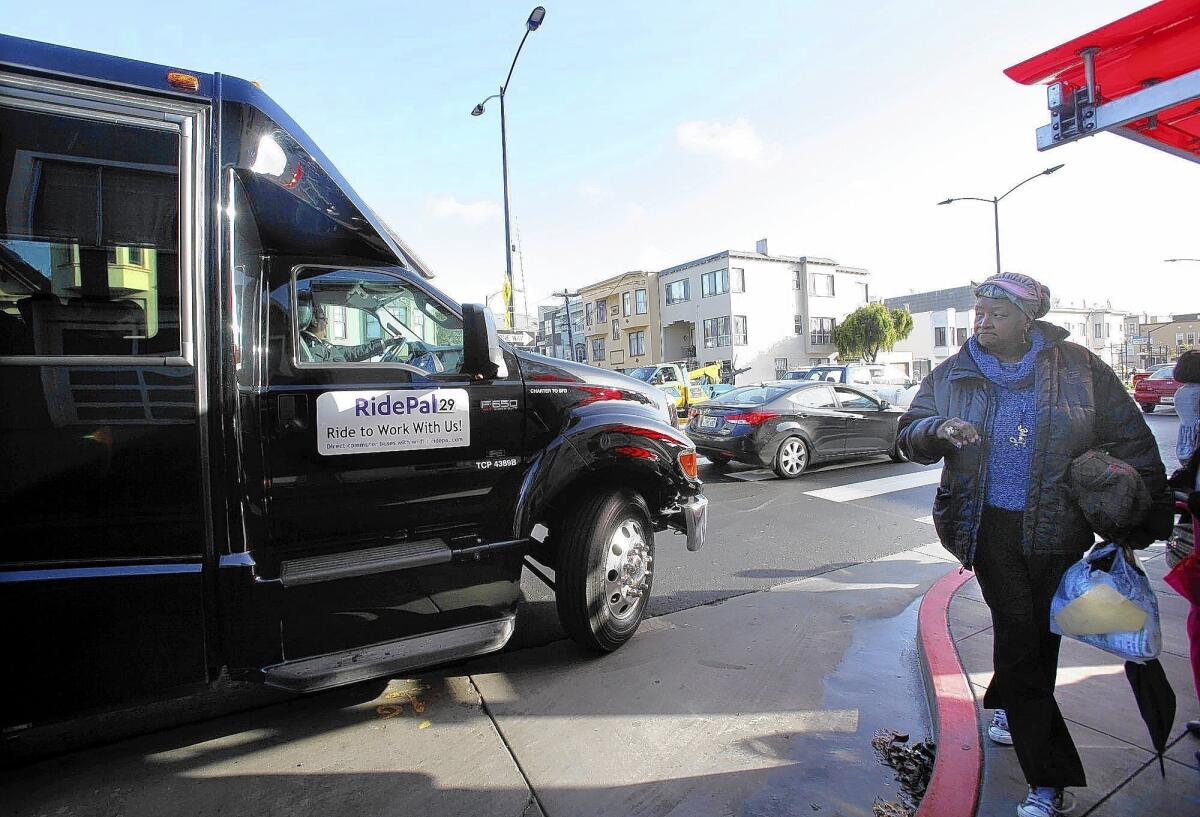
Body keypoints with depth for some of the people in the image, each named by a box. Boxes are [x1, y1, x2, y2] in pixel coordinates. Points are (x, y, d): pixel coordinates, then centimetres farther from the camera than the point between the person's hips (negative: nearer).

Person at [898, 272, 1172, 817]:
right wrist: (937, 430, -21)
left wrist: (1147, 519, 3)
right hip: (991, 526, 0)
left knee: (1038, 634, 8)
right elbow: (909, 434, 2)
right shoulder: (952, 375, 1)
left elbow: (1130, 442, 5)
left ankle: (1007, 706, 36)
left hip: (1056, 528, 1)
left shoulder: (1077, 367, -1)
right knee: (1020, 632, -1)